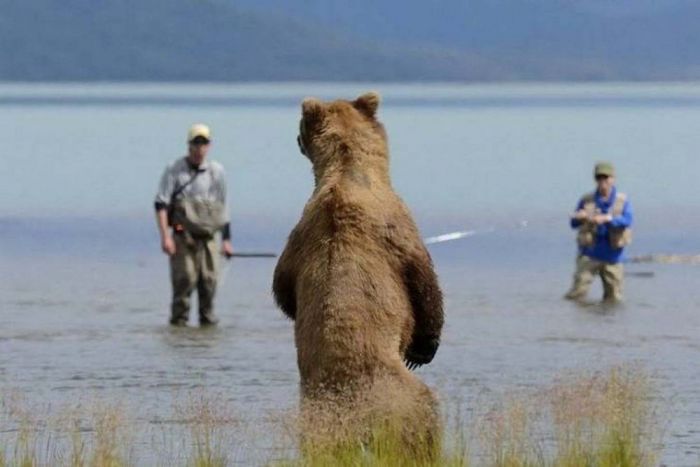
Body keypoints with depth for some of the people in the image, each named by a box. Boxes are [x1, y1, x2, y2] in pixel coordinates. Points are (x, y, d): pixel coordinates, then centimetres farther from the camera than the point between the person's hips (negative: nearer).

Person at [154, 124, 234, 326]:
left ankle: (207, 317, 9)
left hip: (208, 236, 3)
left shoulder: (216, 171, 11)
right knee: (184, 279, -11)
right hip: (182, 235, -3)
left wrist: (226, 239, 16)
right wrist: (165, 236, -15)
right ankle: (179, 318, -2)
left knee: (209, 279, -2)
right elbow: (161, 203, -5)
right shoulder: (174, 170, 0)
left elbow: (223, 208, 18)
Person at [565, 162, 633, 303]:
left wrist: (608, 218, -30)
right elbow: (574, 224, 4)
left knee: (614, 298, 6)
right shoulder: (587, 200, 4)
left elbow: (627, 220, -14)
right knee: (577, 293, -10)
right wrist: (579, 218, -20)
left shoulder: (622, 201, 2)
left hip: (612, 256, 0)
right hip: (589, 253, 0)